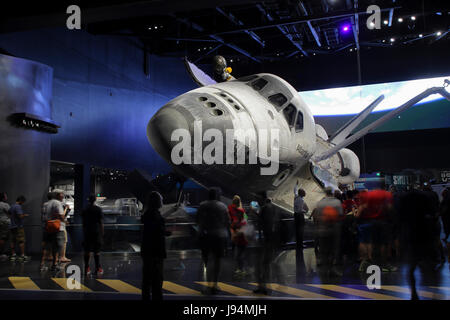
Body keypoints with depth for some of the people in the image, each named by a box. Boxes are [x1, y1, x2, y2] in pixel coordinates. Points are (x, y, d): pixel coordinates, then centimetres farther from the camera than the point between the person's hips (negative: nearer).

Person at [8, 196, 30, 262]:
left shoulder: (11, 206, 14)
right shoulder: (18, 207, -15)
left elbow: (10, 215, 22)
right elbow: (20, 216, -23)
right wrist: (25, 215, -3)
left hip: (12, 226, 9)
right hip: (18, 226, -9)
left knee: (13, 241, 10)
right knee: (21, 241, -6)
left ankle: (13, 255, 12)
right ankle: (22, 256, -7)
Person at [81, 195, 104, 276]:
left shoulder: (85, 210, 5)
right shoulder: (98, 209, -4)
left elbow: (83, 222, 9)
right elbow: (101, 222, -4)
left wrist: (84, 232, 16)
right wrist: (102, 232, 2)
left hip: (87, 232, 3)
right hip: (96, 231, -3)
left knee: (87, 251, 5)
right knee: (96, 251, 1)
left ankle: (87, 269, 6)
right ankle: (98, 268, 2)